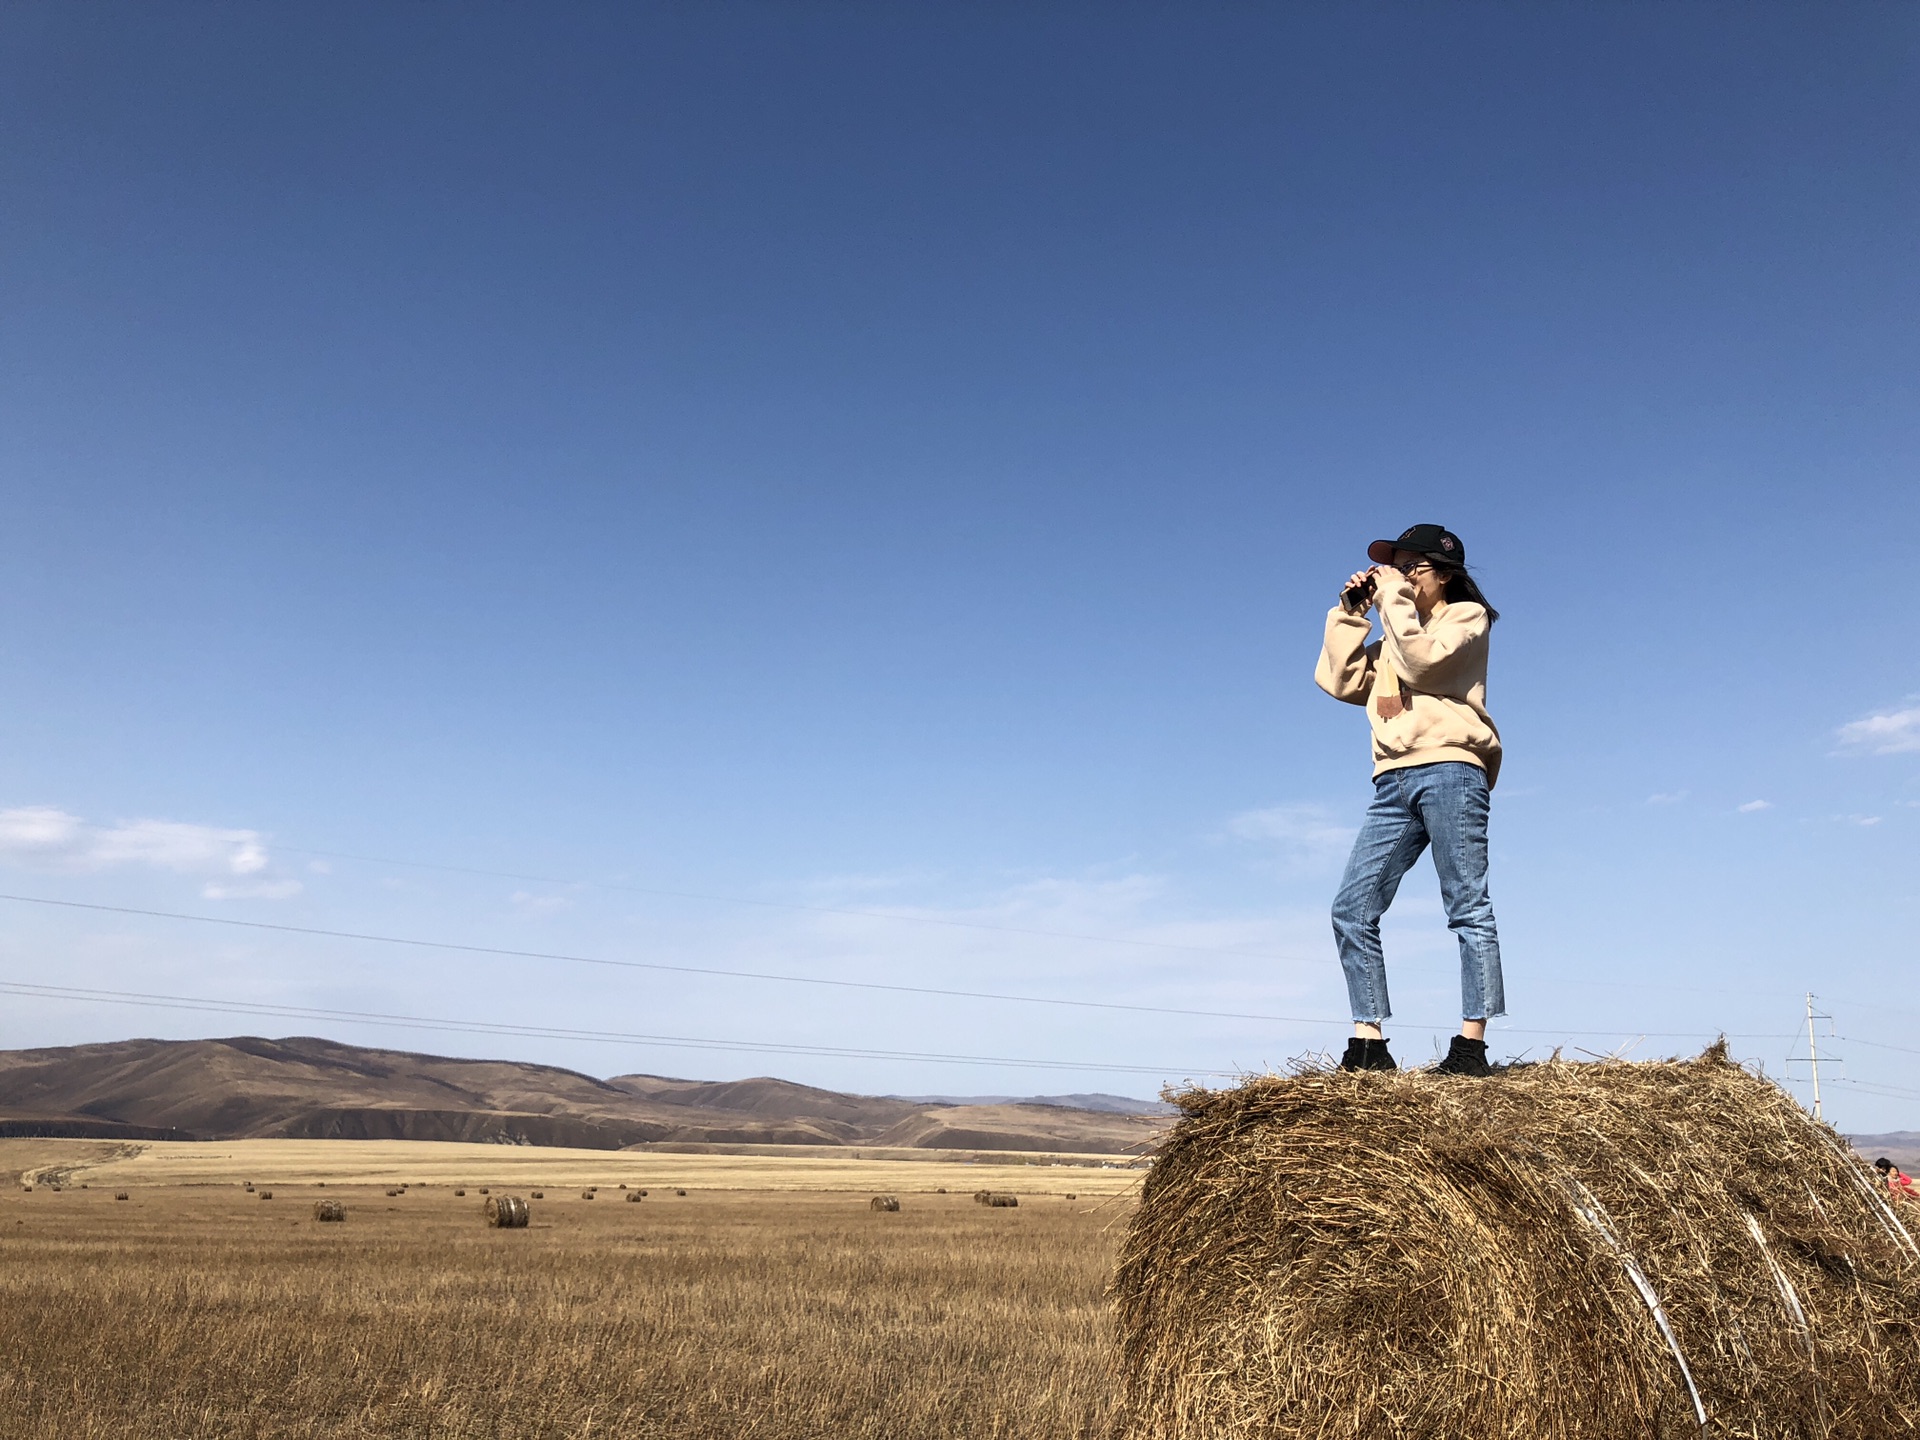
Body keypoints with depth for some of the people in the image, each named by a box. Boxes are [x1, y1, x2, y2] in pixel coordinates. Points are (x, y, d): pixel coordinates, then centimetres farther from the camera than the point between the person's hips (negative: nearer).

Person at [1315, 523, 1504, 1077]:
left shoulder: (1467, 616, 11)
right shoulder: (1393, 640, 30)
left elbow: (1424, 661, -9)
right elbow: (1338, 681, 16)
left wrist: (1392, 596, -3)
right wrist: (1350, 612, 12)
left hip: (1450, 769, -7)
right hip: (1394, 782, 7)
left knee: (1467, 906, -8)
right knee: (1351, 909, -5)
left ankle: (1471, 1044, -10)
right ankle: (1369, 1043, -4)